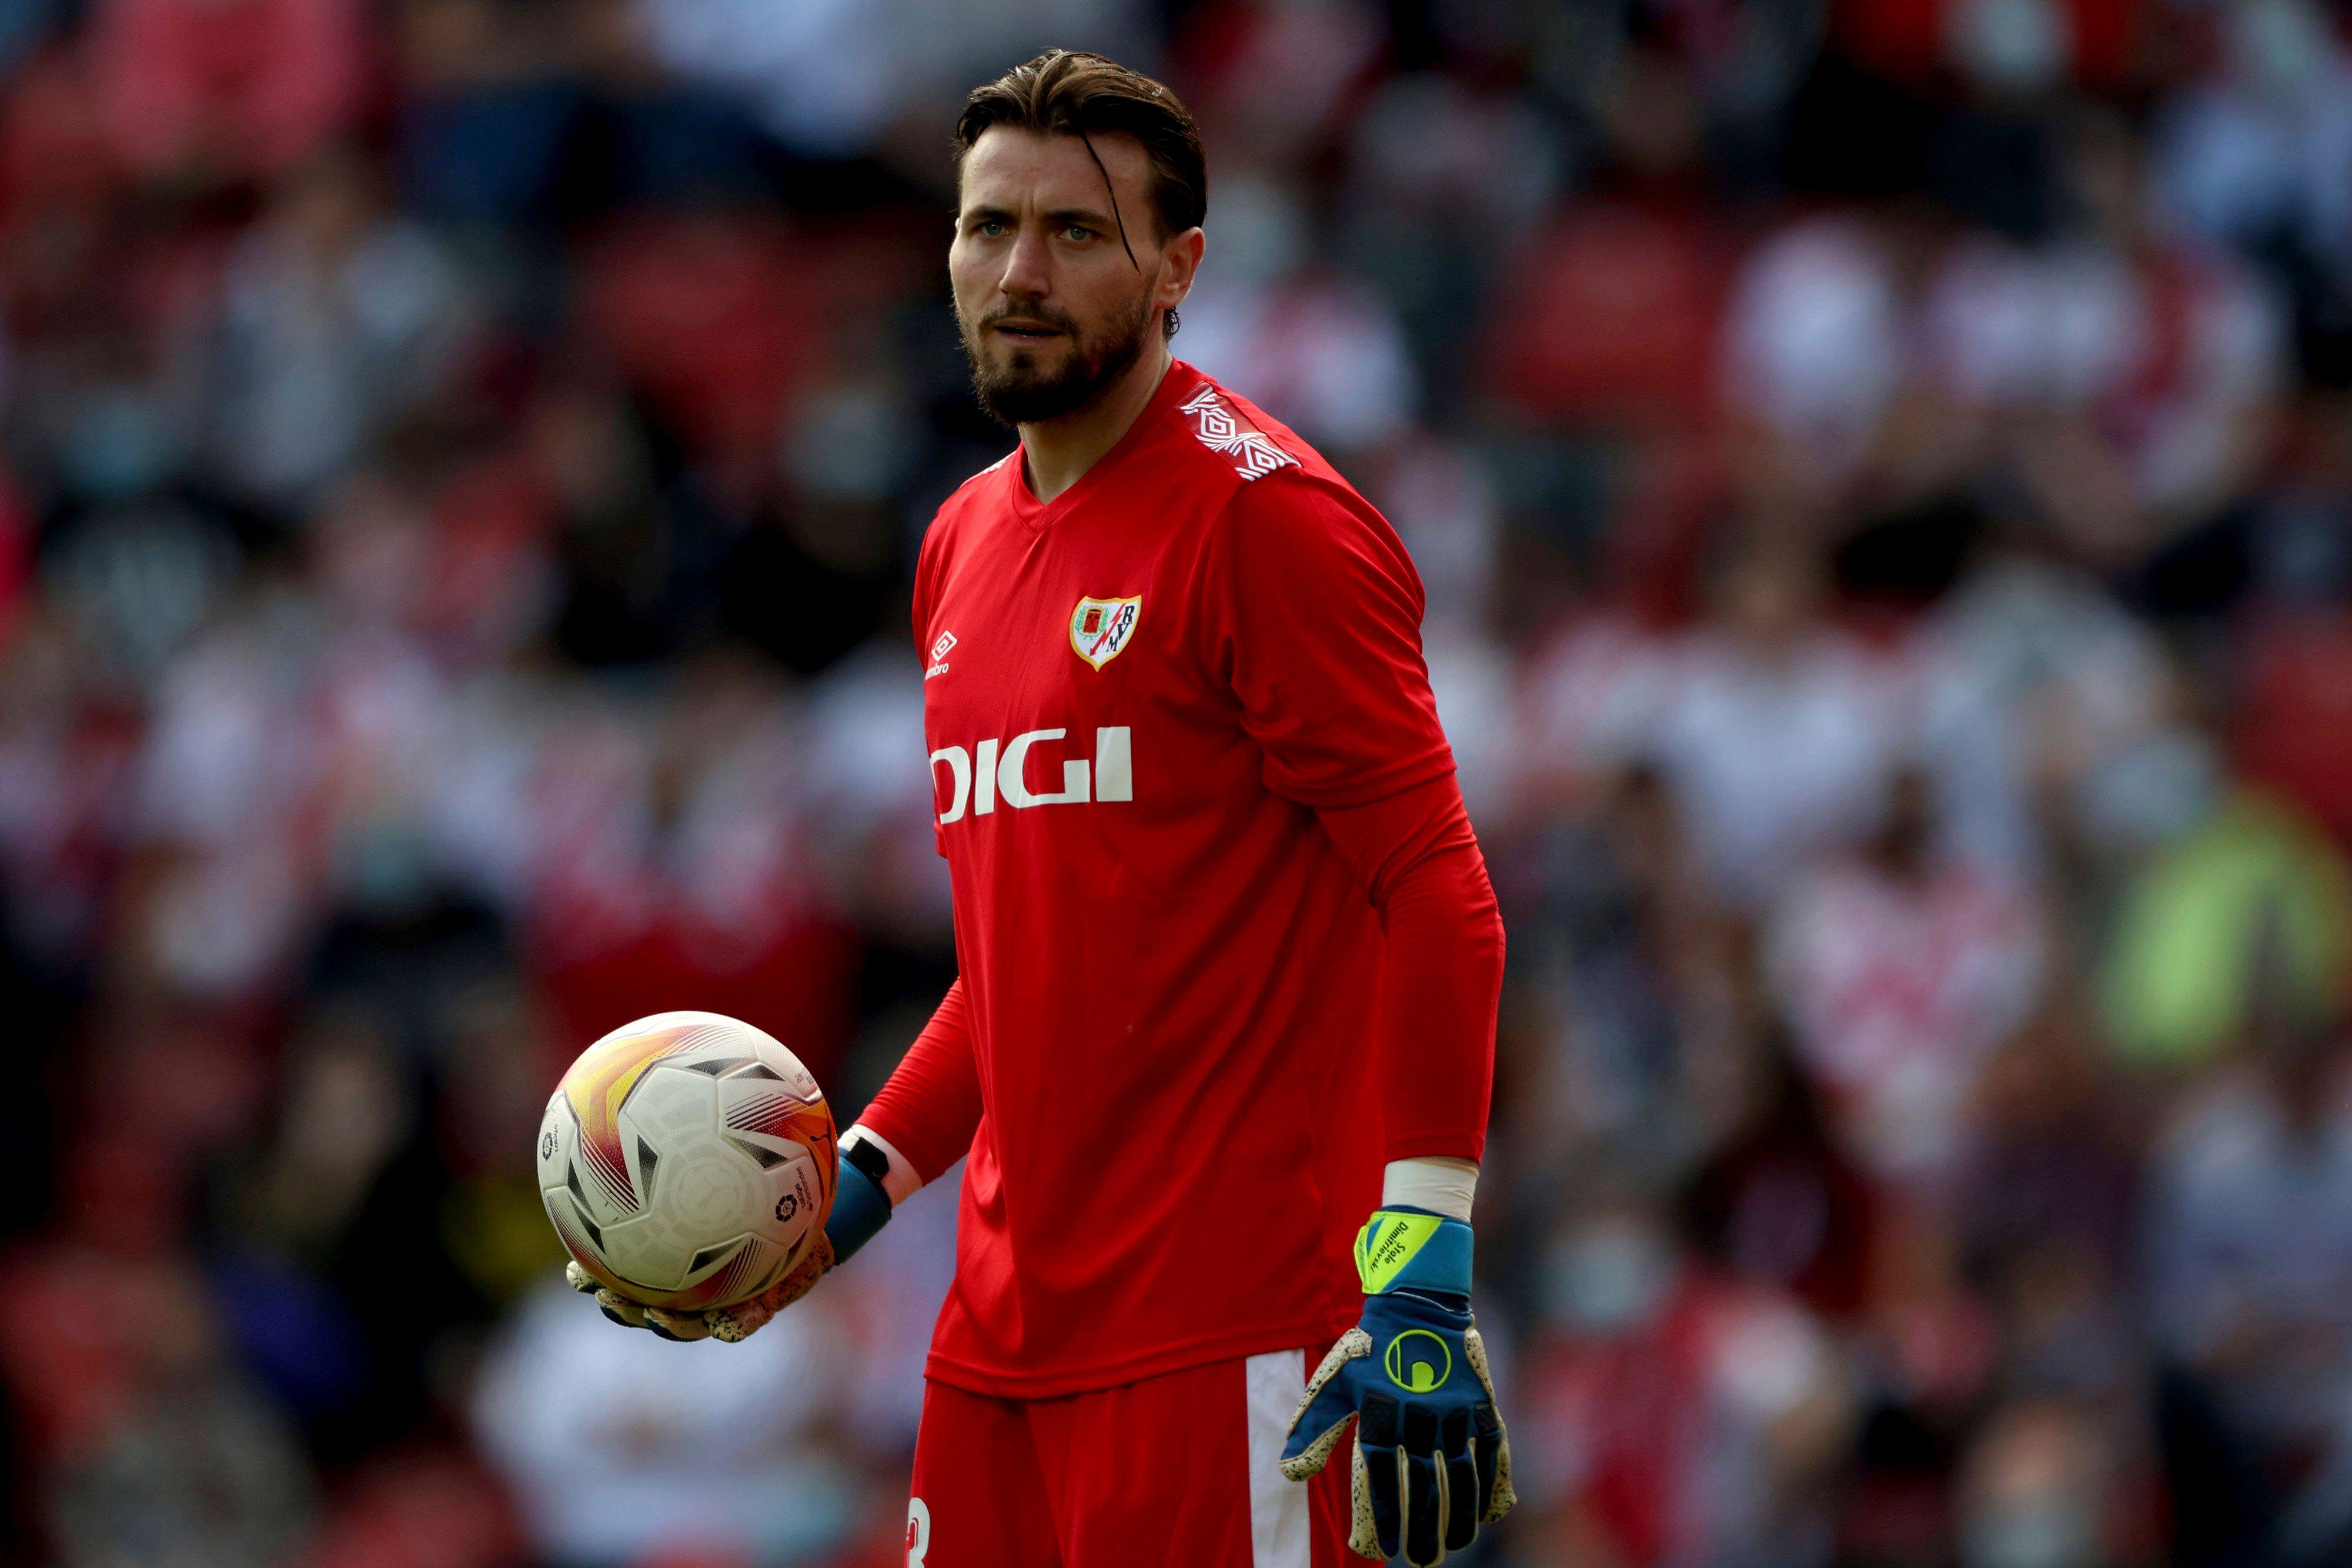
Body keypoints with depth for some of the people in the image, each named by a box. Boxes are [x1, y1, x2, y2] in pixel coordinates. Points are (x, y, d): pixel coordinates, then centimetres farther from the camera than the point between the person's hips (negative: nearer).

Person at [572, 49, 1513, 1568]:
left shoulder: (1263, 518, -9)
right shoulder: (966, 545, 17)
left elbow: (1439, 900, -13)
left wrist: (1422, 1282, -21)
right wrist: (859, 1183, 14)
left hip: (1223, 1339, -8)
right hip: (1004, 1330, 8)